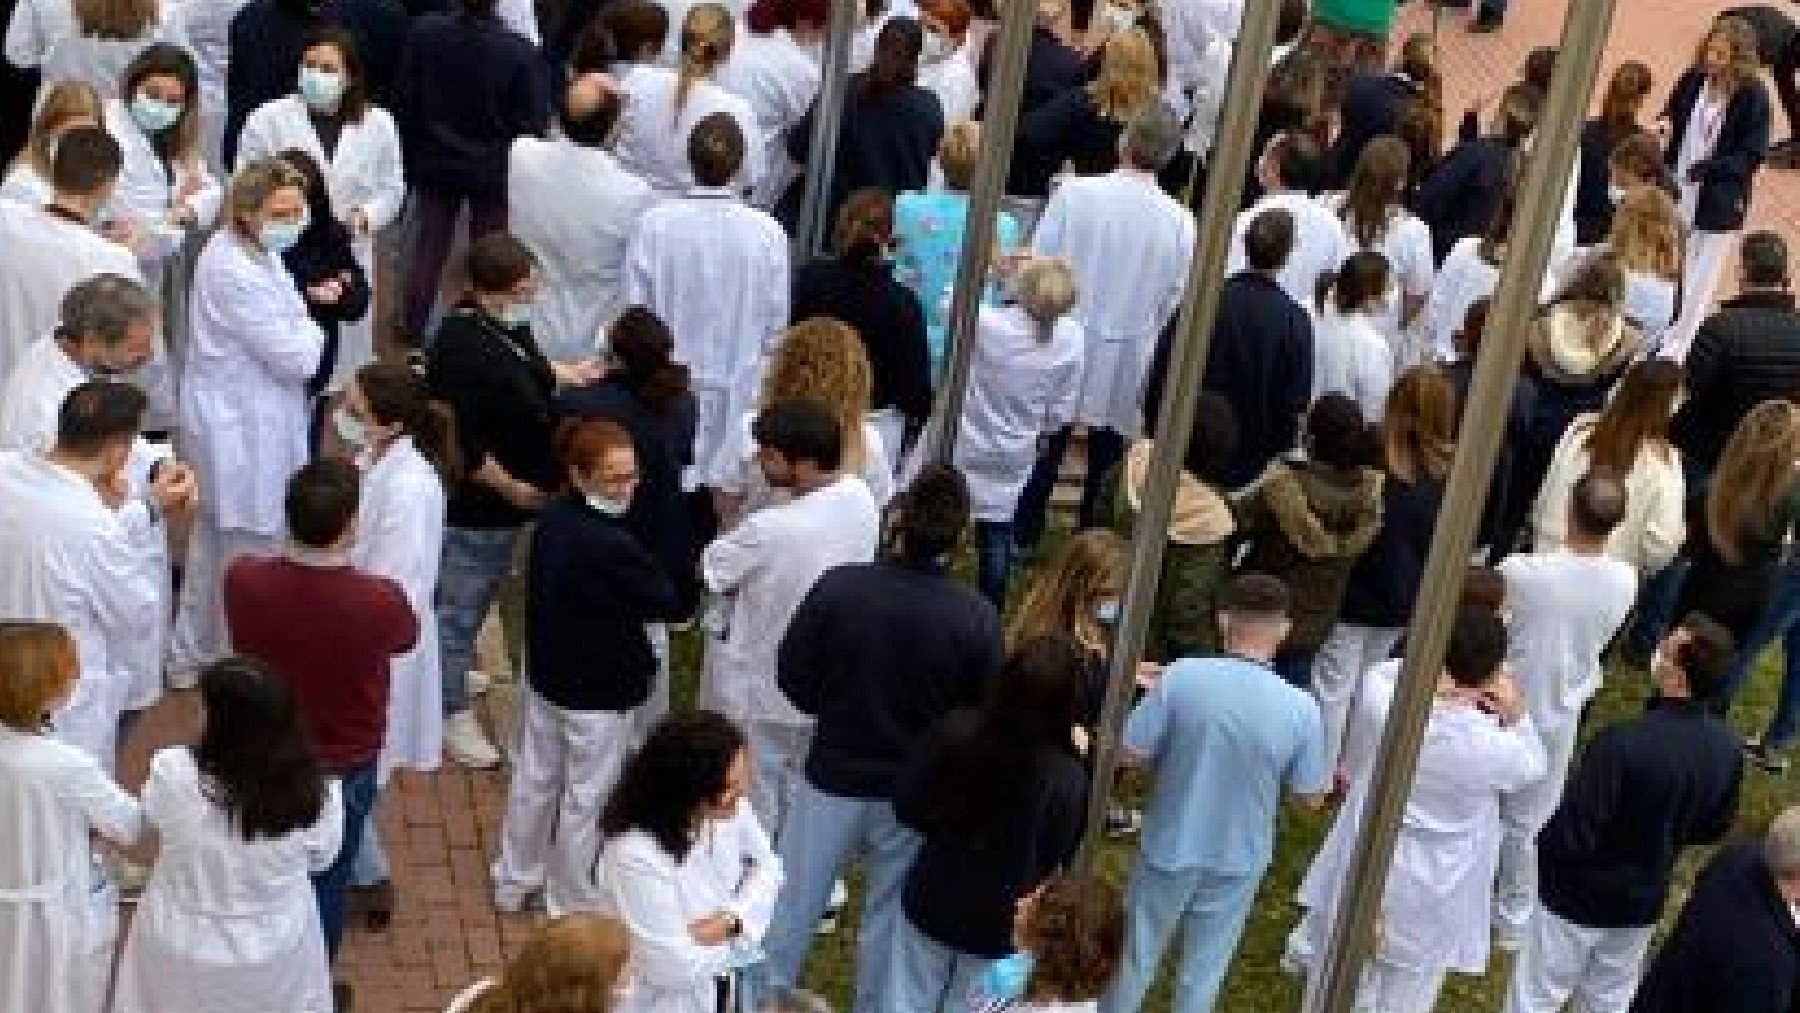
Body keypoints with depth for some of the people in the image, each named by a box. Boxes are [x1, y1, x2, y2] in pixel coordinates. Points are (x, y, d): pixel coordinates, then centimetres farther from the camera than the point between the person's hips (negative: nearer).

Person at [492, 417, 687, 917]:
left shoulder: (550, 519, -6)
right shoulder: (615, 545, -30)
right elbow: (669, 604, -19)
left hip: (546, 676, 8)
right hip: (601, 692, -8)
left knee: (533, 781, 24)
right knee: (586, 801, 10)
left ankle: (513, 881, 41)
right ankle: (571, 906, 25)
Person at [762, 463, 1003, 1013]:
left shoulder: (838, 585, -22)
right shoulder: (977, 617, -21)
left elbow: (794, 678, -9)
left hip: (833, 775, 0)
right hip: (917, 791, 0)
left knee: (792, 895, 19)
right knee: (890, 915, 19)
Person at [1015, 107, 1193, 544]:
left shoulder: (1075, 193, -16)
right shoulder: (1180, 222, -14)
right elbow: (1173, 302, -5)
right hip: (1127, 371, 0)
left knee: (1041, 463, 16)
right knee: (1104, 474, 15)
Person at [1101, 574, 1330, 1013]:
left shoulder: (1182, 677, -22)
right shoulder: (1300, 709, -19)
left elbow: (1132, 752, -16)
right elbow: (1309, 794, -7)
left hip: (1170, 846, 0)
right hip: (1238, 860, 0)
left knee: (1137, 953, 23)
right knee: (1204, 969, 21)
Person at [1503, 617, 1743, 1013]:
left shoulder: (1622, 743, -35)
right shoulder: (1726, 746, -14)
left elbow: (1569, 837, -31)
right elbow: (1714, 829, 4)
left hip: (1580, 897, -6)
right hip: (1644, 901, 6)